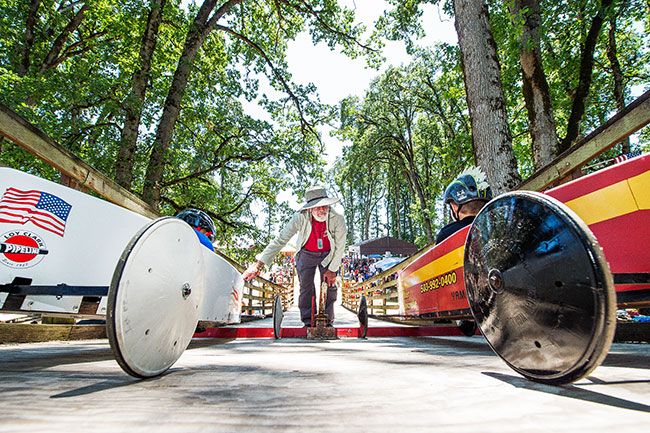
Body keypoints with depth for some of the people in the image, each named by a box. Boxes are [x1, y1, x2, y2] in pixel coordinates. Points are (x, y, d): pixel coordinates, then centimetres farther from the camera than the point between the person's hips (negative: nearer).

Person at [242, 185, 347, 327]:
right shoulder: (300, 217, -31)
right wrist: (259, 264, -35)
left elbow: (340, 247, -17)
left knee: (330, 284, -5)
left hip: (328, 254, 0)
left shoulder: (338, 219, -29)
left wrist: (332, 270, -14)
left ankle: (328, 322, 7)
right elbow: (280, 240, -31)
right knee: (306, 287, -3)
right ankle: (308, 322, 9)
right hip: (306, 253, 0)